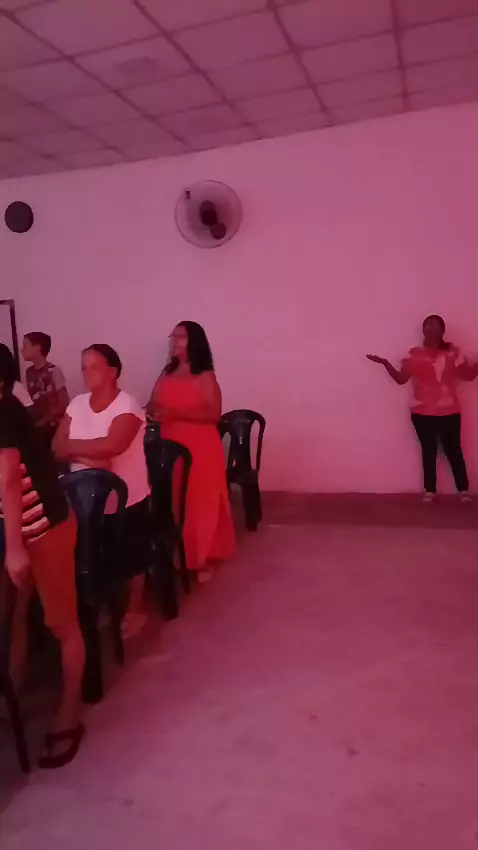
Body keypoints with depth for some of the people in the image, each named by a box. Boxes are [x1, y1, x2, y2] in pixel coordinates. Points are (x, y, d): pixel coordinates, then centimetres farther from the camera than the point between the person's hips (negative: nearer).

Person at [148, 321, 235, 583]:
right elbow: (153, 406, 11)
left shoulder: (205, 377, -6)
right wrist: (154, 412, -14)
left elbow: (213, 414, -15)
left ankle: (203, 559, 14)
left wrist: (178, 413, -24)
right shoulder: (167, 374, 12)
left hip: (200, 449, -5)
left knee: (200, 504, 1)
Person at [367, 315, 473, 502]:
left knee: (453, 449, 3)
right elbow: (400, 378, -4)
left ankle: (463, 490, 15)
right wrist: (385, 363, -16)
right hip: (422, 412, 0)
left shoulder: (452, 352, 3)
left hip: (449, 412, 0)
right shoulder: (415, 354, 2)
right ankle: (430, 491, 15)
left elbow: (468, 375, 1)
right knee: (429, 450, 7)